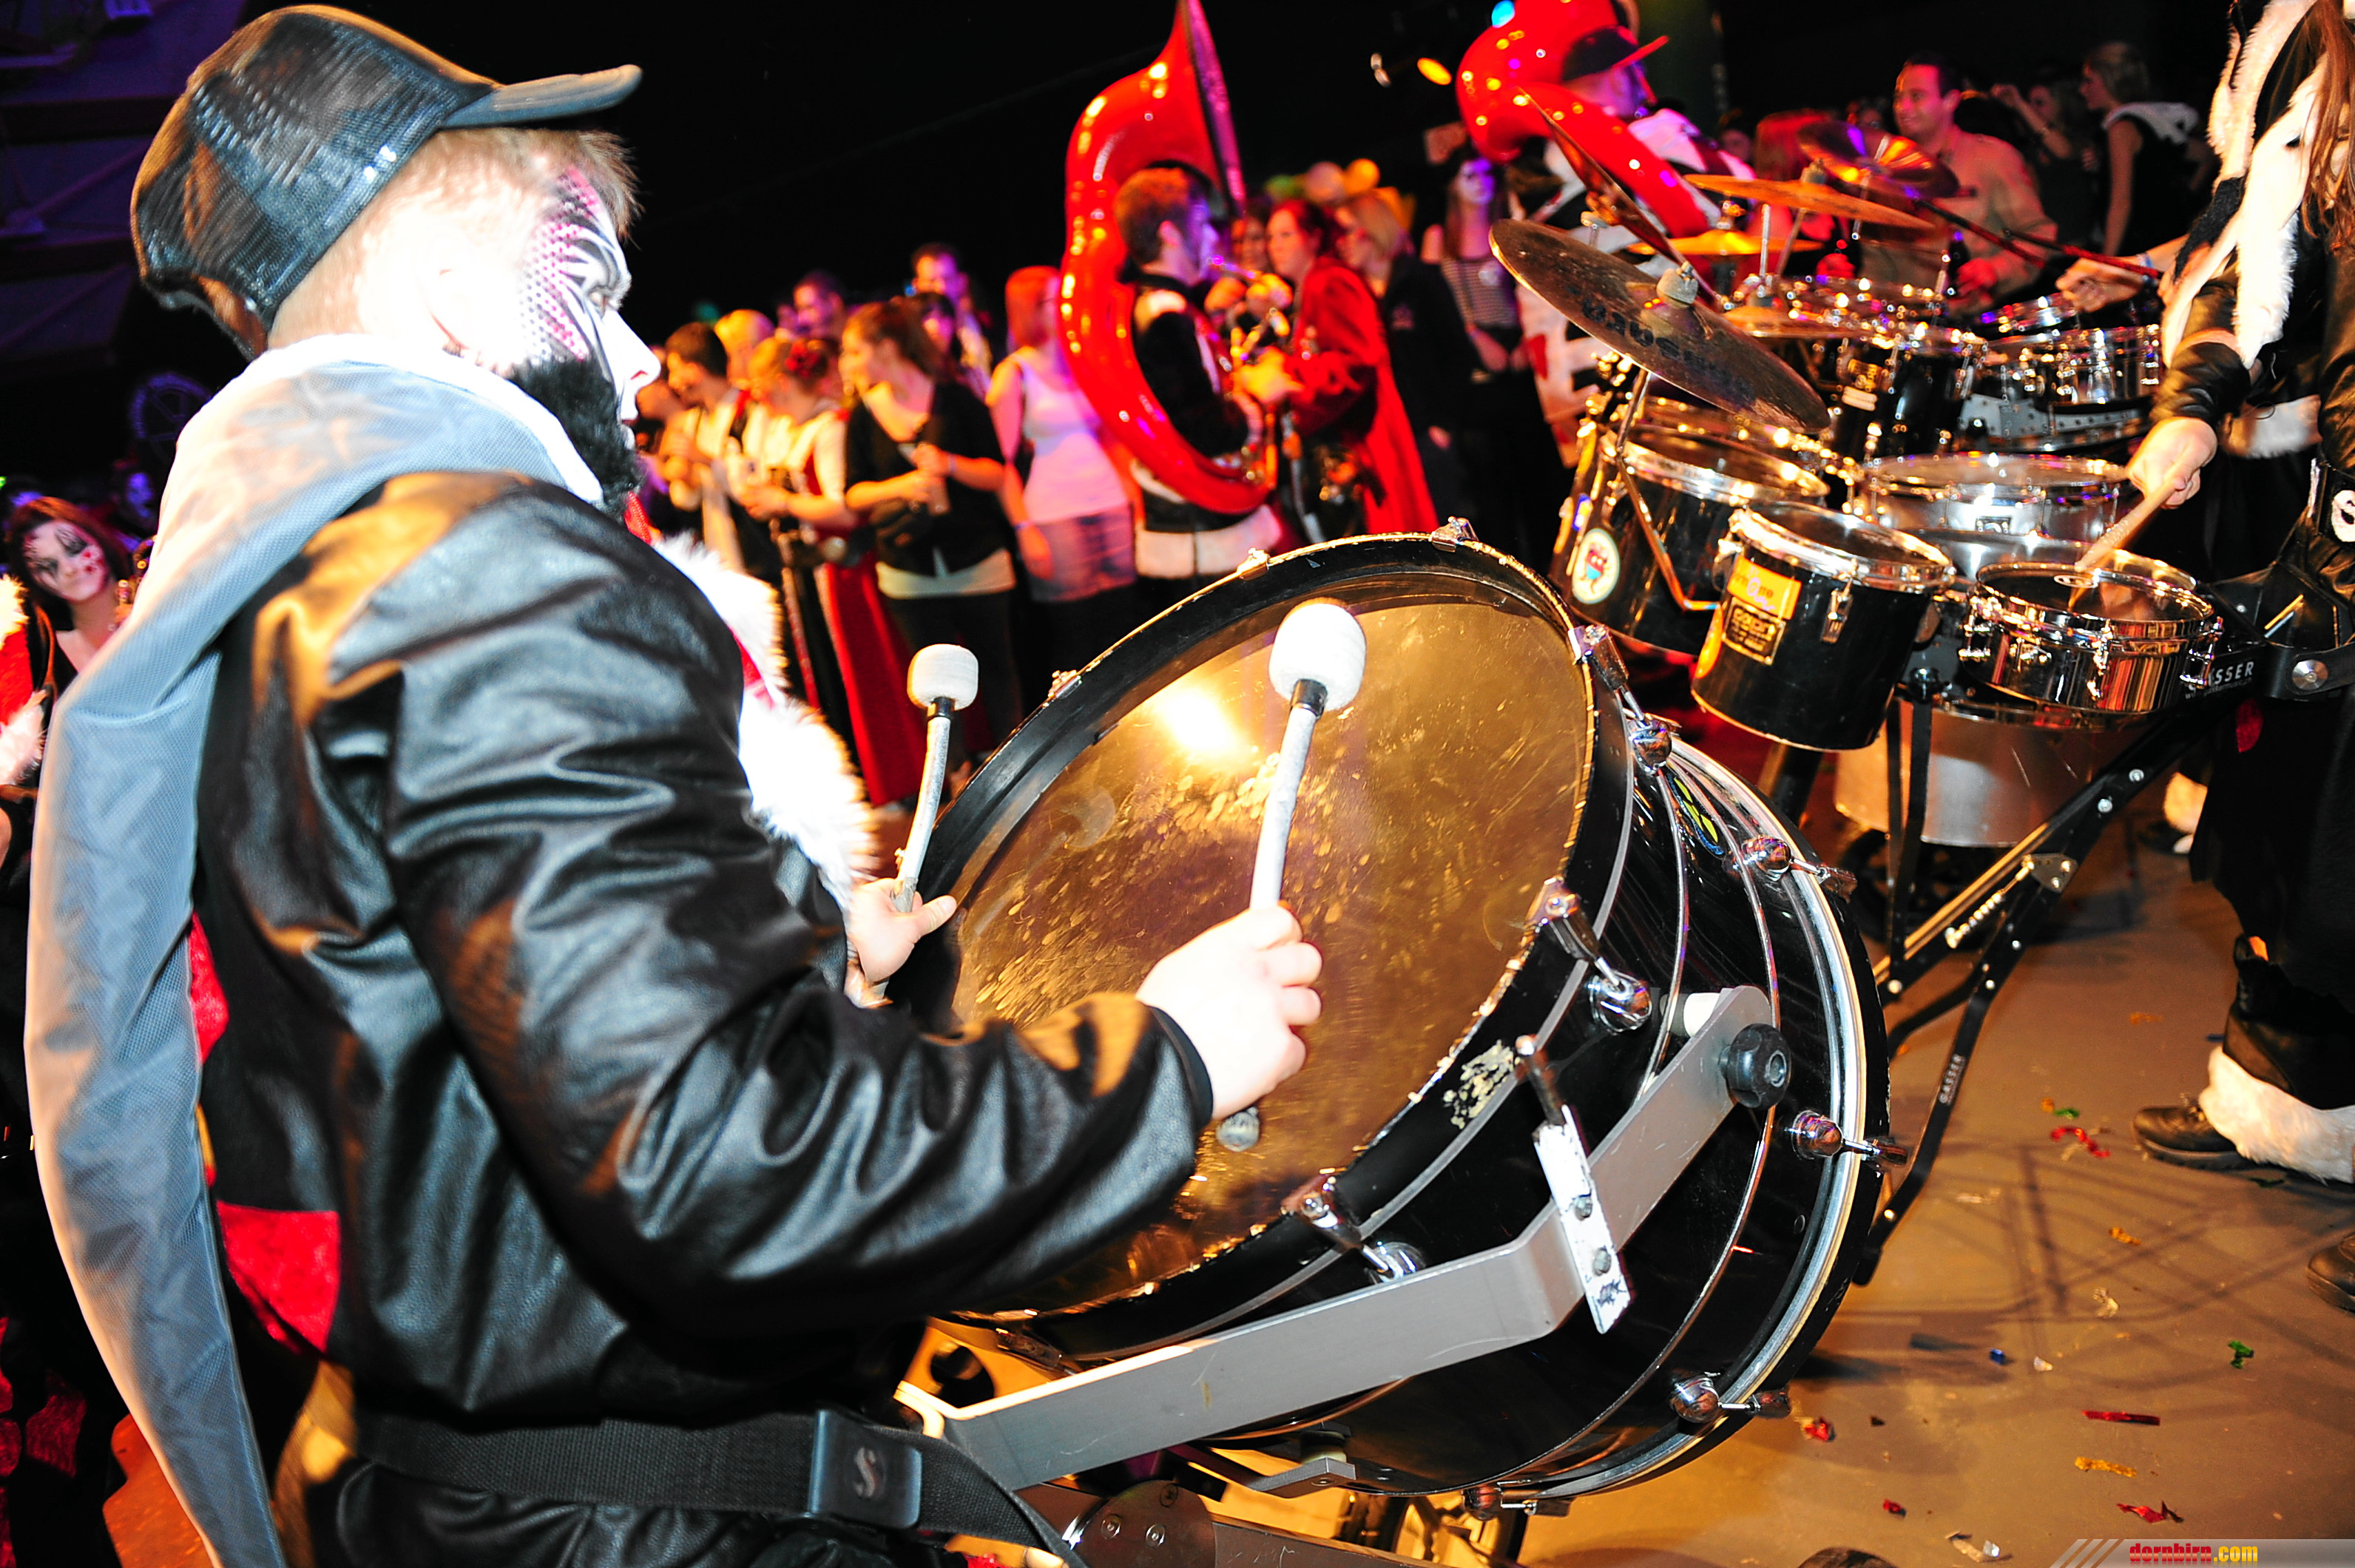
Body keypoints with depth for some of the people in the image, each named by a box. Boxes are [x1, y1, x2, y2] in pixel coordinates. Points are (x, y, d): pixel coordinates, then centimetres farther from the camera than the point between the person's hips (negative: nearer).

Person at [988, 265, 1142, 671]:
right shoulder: (1014, 374, -2)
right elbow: (1004, 461, -5)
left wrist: (1135, 500, 9)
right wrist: (1024, 529, -12)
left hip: (1112, 508, 5)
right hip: (1054, 516, -5)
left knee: (1122, 627, 1)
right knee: (1075, 642, -4)